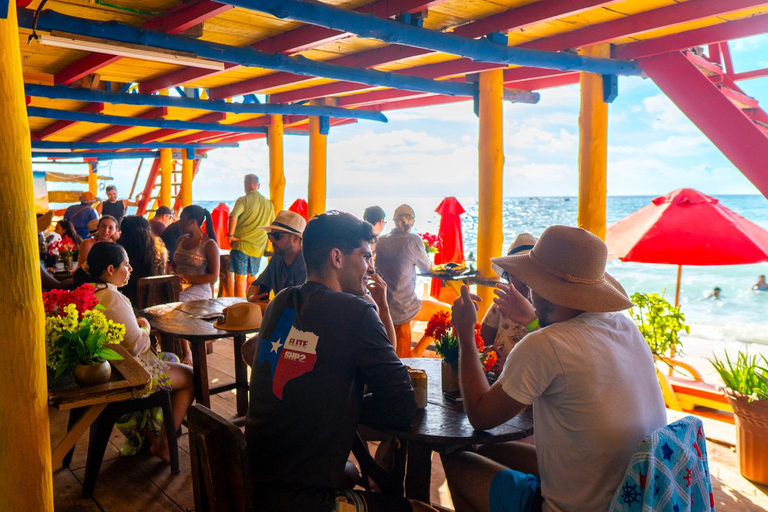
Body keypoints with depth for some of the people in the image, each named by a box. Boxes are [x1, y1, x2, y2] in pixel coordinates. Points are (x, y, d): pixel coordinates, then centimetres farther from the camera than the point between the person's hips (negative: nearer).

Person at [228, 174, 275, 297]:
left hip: (242, 244, -5)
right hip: (259, 247, 5)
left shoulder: (243, 200, -7)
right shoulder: (268, 203, 11)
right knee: (251, 280, 16)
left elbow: (233, 217, -23)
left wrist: (230, 235, -13)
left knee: (240, 279, -4)